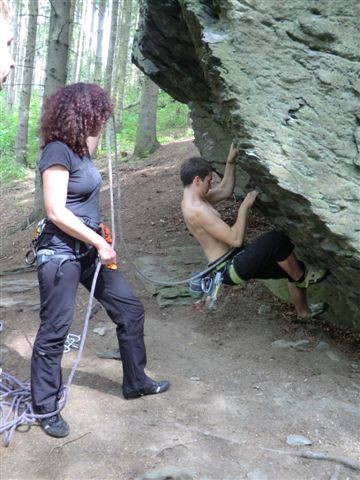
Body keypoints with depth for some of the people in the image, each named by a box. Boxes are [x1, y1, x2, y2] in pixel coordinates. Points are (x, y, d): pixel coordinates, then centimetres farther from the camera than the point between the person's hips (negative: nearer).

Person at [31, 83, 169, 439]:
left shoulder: (78, 149, 9)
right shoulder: (58, 151, -17)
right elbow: (55, 212, -21)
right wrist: (99, 242, -18)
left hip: (88, 249, 9)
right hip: (60, 253, -9)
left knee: (130, 310, 13)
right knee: (54, 331, 2)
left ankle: (135, 381, 30)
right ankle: (45, 408, 21)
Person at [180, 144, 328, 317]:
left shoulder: (193, 200, 7)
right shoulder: (197, 210, -26)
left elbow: (225, 190, 22)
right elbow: (236, 239, -28)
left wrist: (231, 161, 10)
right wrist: (245, 206, -19)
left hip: (234, 259, 10)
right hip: (229, 268, -10)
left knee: (293, 267, 13)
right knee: (276, 239, -25)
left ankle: (303, 311, 35)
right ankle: (302, 278, 2)